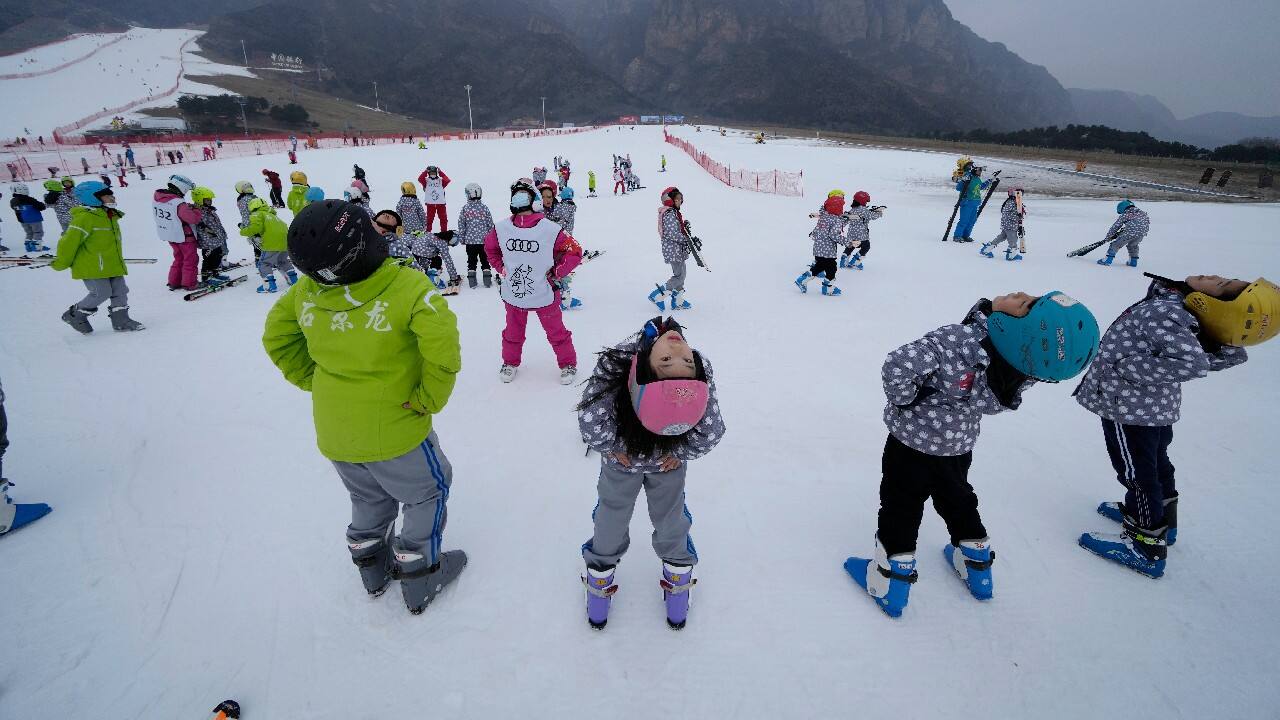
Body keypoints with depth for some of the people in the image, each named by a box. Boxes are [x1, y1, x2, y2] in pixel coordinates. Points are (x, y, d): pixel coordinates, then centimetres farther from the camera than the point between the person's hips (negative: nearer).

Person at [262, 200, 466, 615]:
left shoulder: (307, 291, -9)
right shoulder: (407, 288, -25)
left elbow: (275, 338, 6)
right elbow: (442, 347, -31)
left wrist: (314, 379, 12)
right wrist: (430, 399, -16)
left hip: (334, 435, 6)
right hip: (394, 430, -5)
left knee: (369, 498, 29)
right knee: (428, 492, 19)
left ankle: (373, 568, 48)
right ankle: (420, 579, 30)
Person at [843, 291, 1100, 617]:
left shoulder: (957, 342, -37)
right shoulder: (1024, 367, -18)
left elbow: (898, 366, -40)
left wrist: (904, 400, -24)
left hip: (912, 444, -5)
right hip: (958, 447, 5)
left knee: (900, 506, 14)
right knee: (957, 498, 29)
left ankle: (891, 576, 27)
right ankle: (976, 565, 49)